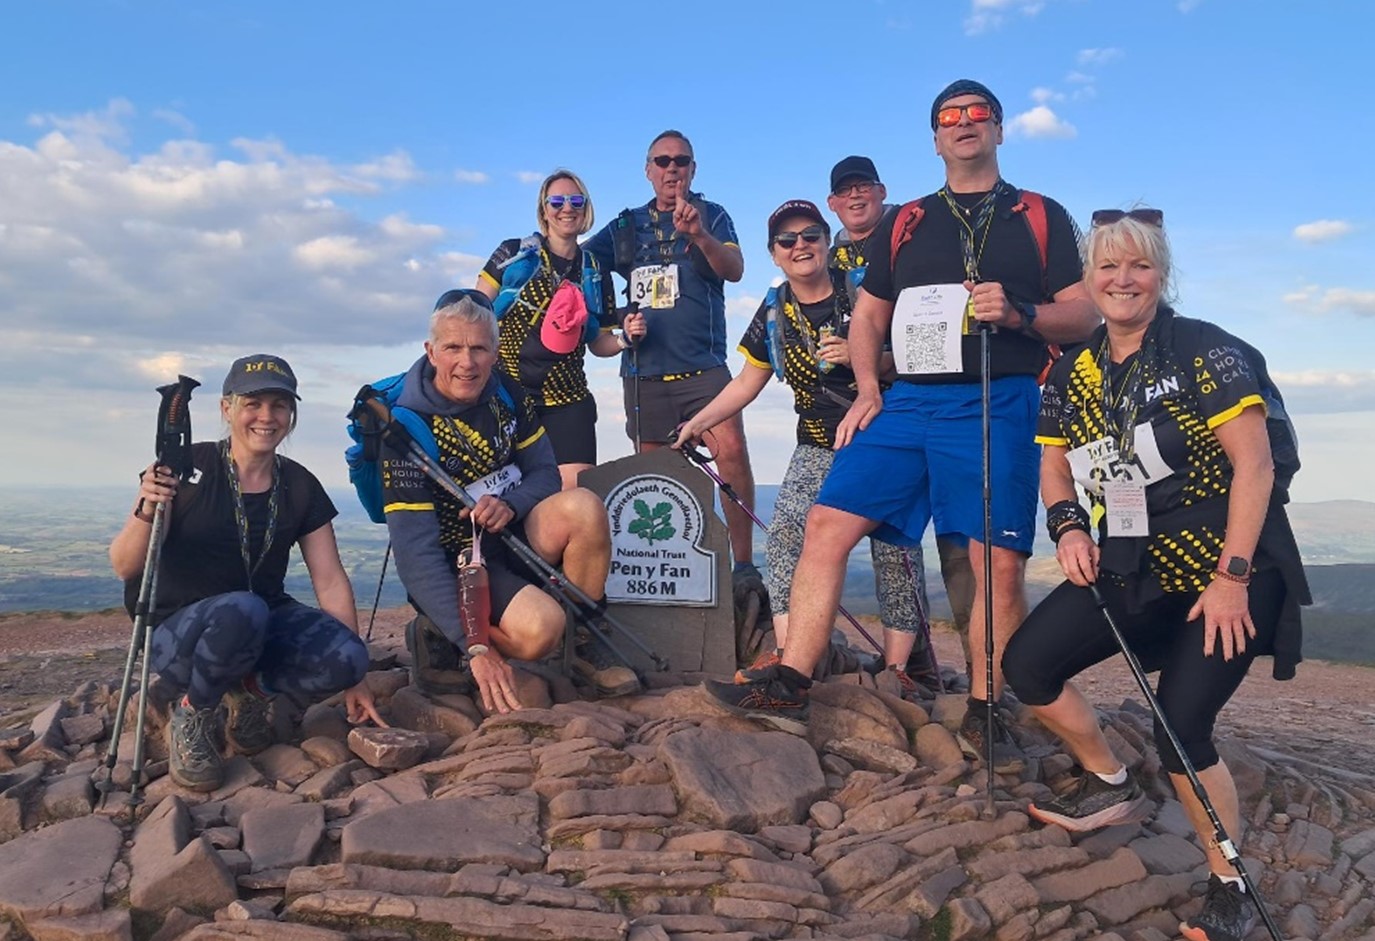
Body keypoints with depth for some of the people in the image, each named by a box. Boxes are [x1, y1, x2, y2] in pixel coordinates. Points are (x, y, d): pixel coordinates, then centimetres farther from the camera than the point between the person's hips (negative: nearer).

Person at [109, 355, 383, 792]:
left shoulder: (299, 486, 0)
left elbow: (330, 580, 0)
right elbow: (125, 568, -15)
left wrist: (354, 678, -2)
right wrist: (147, 511, -37)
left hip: (265, 626, 4)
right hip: (180, 632, -3)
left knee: (345, 657, -26)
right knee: (241, 610, -38)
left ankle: (252, 689, 6)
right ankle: (191, 716, -8)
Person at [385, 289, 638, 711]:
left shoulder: (507, 394, -3)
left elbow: (546, 472, 5)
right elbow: (415, 552, -24)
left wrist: (510, 504, -22)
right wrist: (476, 648, -31)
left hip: (514, 537, 5)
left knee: (583, 506, -25)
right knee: (540, 628, -32)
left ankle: (587, 643, -7)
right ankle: (435, 636, -2)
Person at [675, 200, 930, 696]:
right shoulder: (774, 314, 7)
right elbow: (746, 383, 16)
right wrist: (697, 423, 12)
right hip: (820, 448, 4)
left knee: (895, 551, -9)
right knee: (785, 534, -13)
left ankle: (897, 666, -3)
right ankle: (787, 654, -11)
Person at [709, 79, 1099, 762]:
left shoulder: (1042, 217, 12)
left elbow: (1085, 316, 5)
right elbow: (868, 316, 22)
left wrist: (1018, 313, -14)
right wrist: (868, 389, 6)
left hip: (998, 406, -2)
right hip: (907, 401, 3)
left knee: (999, 565, -7)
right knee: (827, 524, -8)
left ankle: (984, 713, 10)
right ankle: (789, 688, -4)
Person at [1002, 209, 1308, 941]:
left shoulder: (1205, 352, -13)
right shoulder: (1071, 376, 5)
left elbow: (1254, 463, -17)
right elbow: (1056, 469, 14)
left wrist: (1232, 577, -20)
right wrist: (1068, 528, -7)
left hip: (1226, 569, -6)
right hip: (1133, 569, 6)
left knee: (1181, 723, -15)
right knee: (1027, 665, 0)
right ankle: (1112, 785, 25)